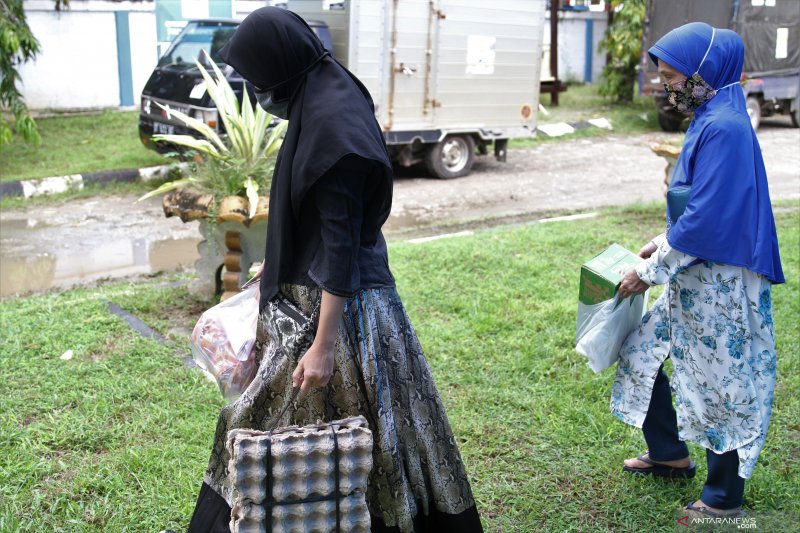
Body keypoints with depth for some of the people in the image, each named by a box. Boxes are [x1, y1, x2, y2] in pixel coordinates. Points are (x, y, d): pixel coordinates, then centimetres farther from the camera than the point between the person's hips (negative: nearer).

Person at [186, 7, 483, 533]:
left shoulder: (331, 125, -22)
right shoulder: (326, 101, 8)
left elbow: (340, 243, -24)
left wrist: (323, 345, -24)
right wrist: (279, 265, 30)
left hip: (339, 306, -10)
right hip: (313, 292, 10)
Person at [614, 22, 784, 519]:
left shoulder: (724, 128, -21)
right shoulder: (711, 118, 9)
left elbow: (706, 220, -24)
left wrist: (652, 271, -15)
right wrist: (664, 243, 11)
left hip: (721, 282, -10)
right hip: (694, 276, 10)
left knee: (722, 383, 4)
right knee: (641, 351, 17)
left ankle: (724, 498, 22)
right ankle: (670, 454, 35)